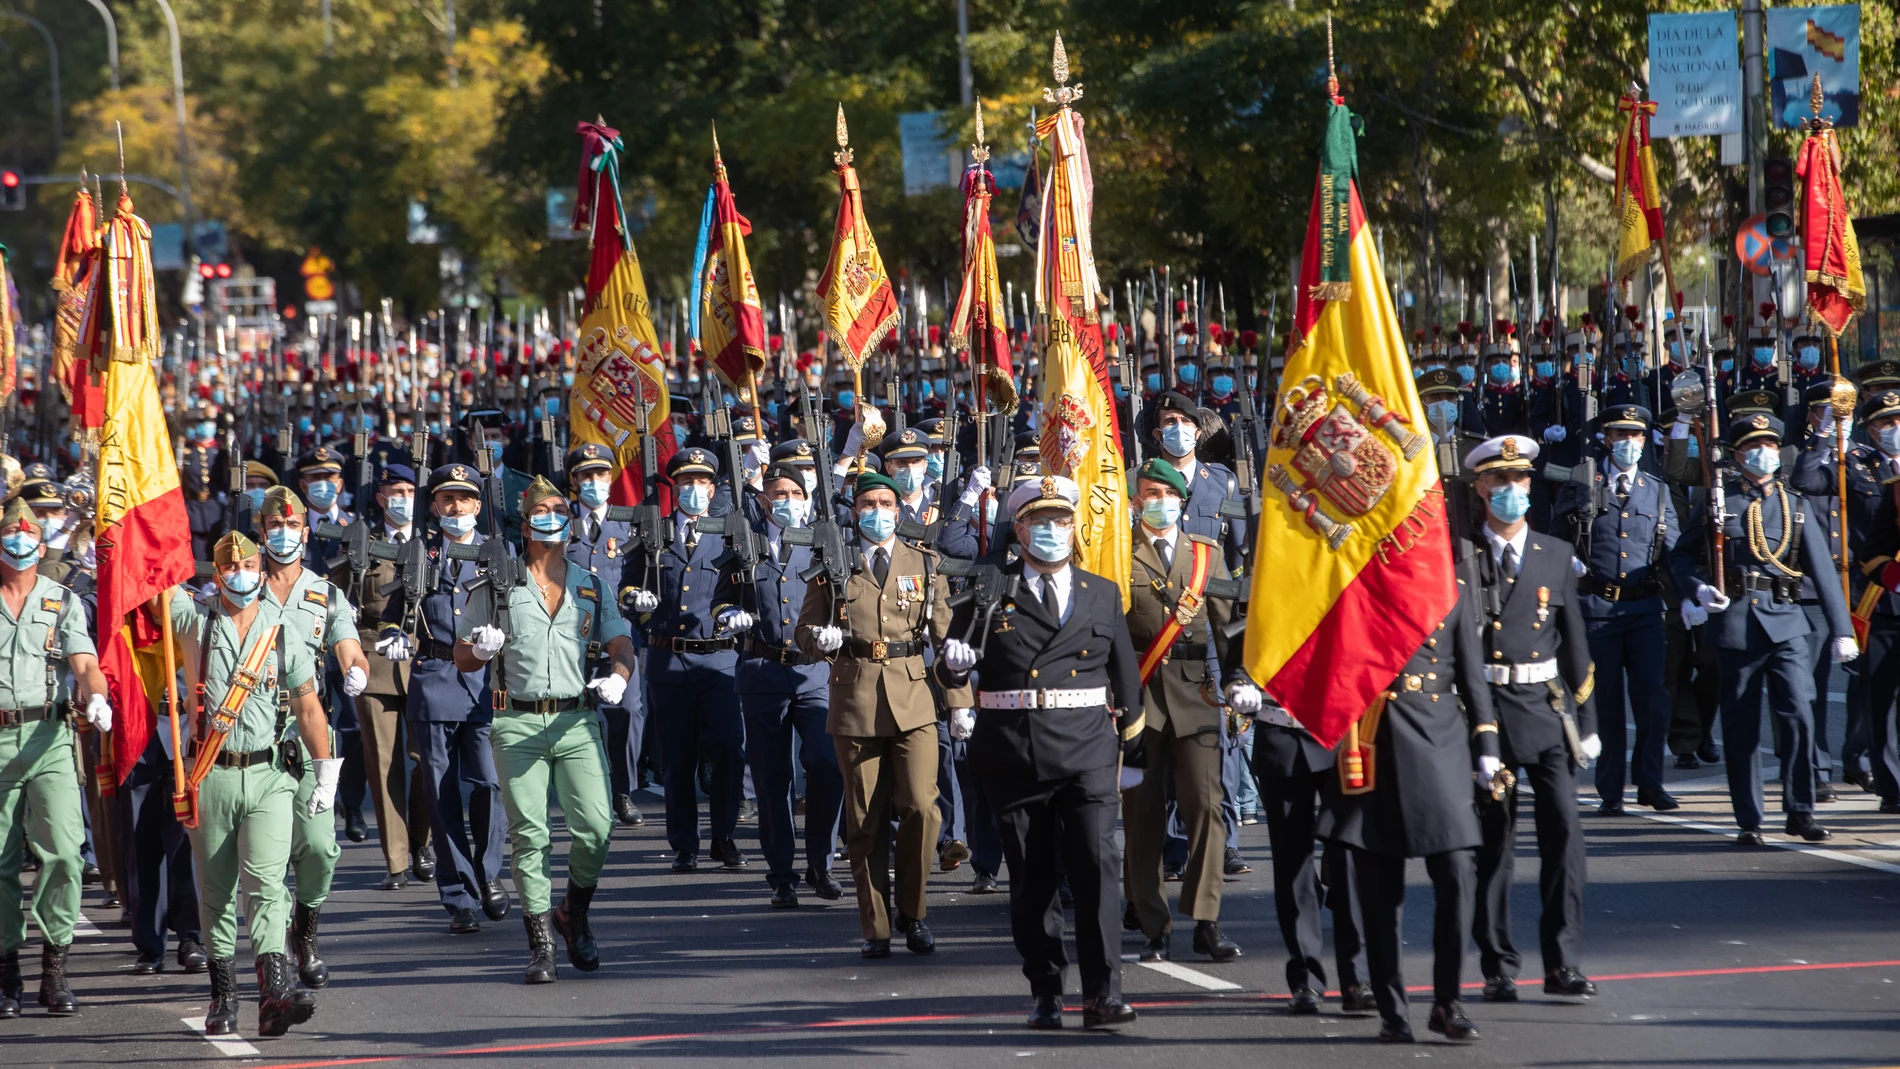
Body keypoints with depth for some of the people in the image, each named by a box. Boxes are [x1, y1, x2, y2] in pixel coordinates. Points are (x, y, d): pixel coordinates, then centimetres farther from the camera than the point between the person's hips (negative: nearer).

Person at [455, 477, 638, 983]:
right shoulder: (496, 586, 8)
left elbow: (622, 646, 11)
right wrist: (481, 649, -13)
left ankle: (575, 916, 15)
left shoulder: (591, 587, 15)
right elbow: (461, 658, 11)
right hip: (518, 724, -1)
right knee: (529, 835, -6)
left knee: (595, 828, -10)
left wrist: (618, 678, -12)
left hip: (577, 721, 1)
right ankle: (540, 943, 1)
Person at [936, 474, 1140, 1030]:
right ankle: (1045, 993, 15)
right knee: (1031, 878, 5)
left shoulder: (1103, 594, 12)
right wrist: (954, 663, -19)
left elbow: (1126, 673, 18)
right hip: (1014, 753, 0)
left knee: (1097, 866, -12)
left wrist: (1133, 744, 18)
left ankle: (1102, 994, -13)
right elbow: (951, 670, 3)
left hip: (1087, 751, 0)